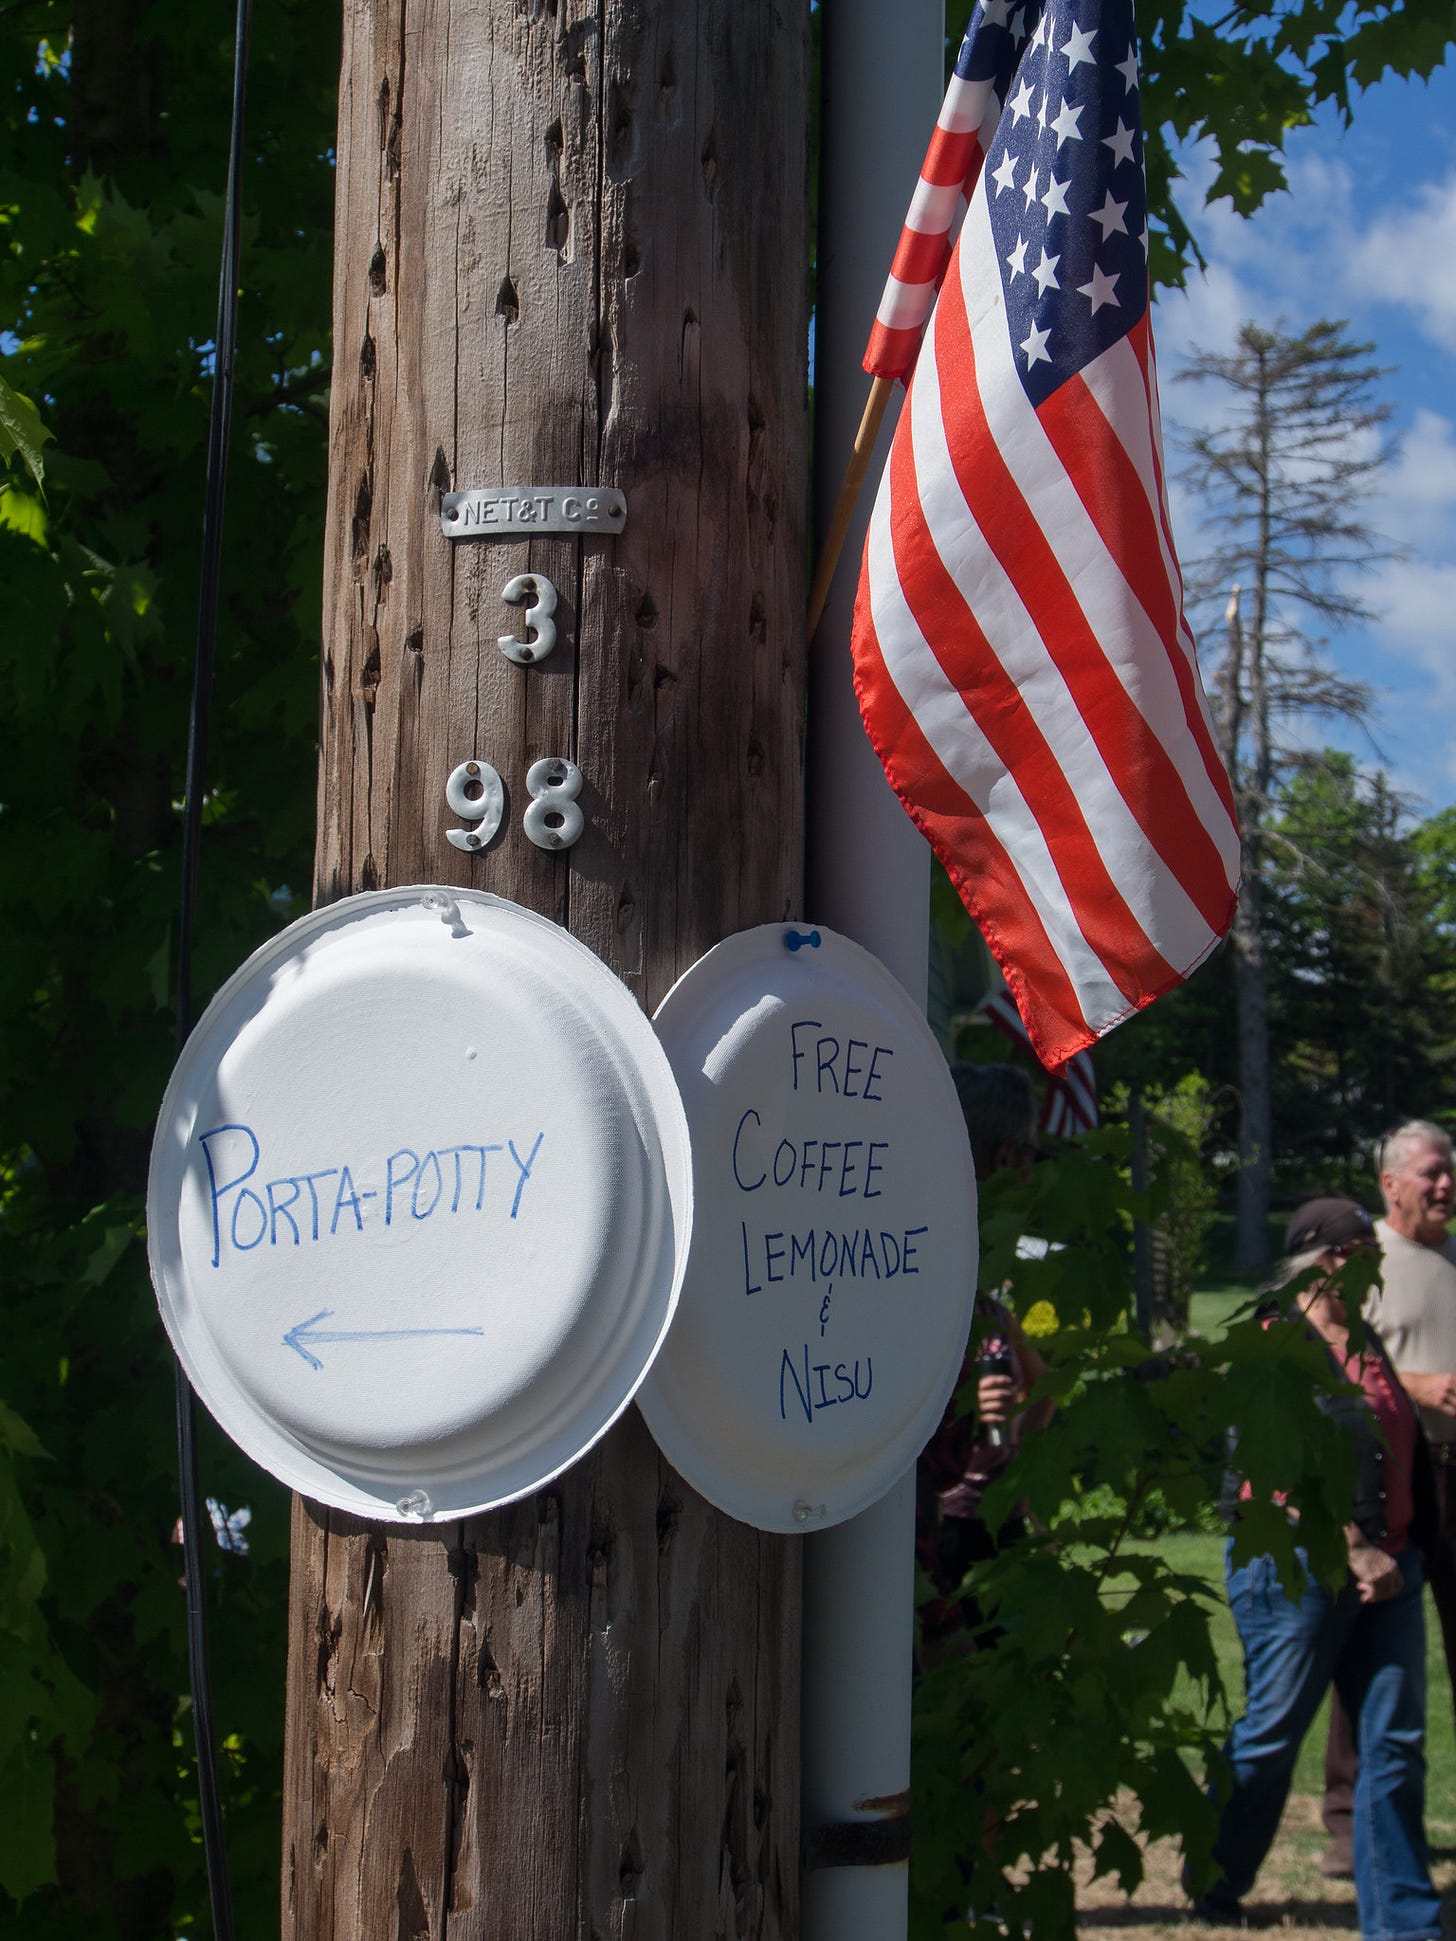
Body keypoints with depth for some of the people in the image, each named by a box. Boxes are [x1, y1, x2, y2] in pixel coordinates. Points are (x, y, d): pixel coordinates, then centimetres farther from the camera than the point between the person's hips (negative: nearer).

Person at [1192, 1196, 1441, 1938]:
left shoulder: (1368, 1342, 17)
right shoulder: (1279, 1342, -7)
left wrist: (1405, 1549, 14)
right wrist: (1355, 1550, -18)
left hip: (1382, 1564, 7)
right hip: (1299, 1563, -7)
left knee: (1395, 1743, 3)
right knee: (1270, 1736, 2)